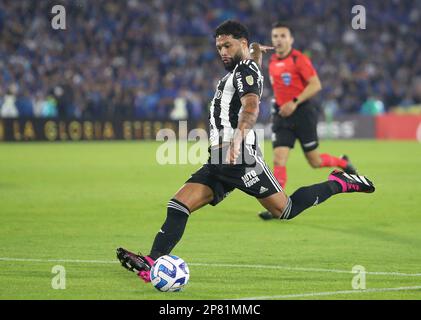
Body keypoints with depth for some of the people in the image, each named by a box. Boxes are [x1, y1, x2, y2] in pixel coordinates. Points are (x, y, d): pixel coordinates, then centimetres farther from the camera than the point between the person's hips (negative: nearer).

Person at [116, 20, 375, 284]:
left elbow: (251, 107, -26)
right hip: (219, 163, 9)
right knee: (178, 206, -6)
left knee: (285, 210, -6)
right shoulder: (236, 72, 24)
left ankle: (338, 184, 13)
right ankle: (151, 263, -16)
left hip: (240, 158, -9)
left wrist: (237, 139, -41)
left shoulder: (246, 68, -6)